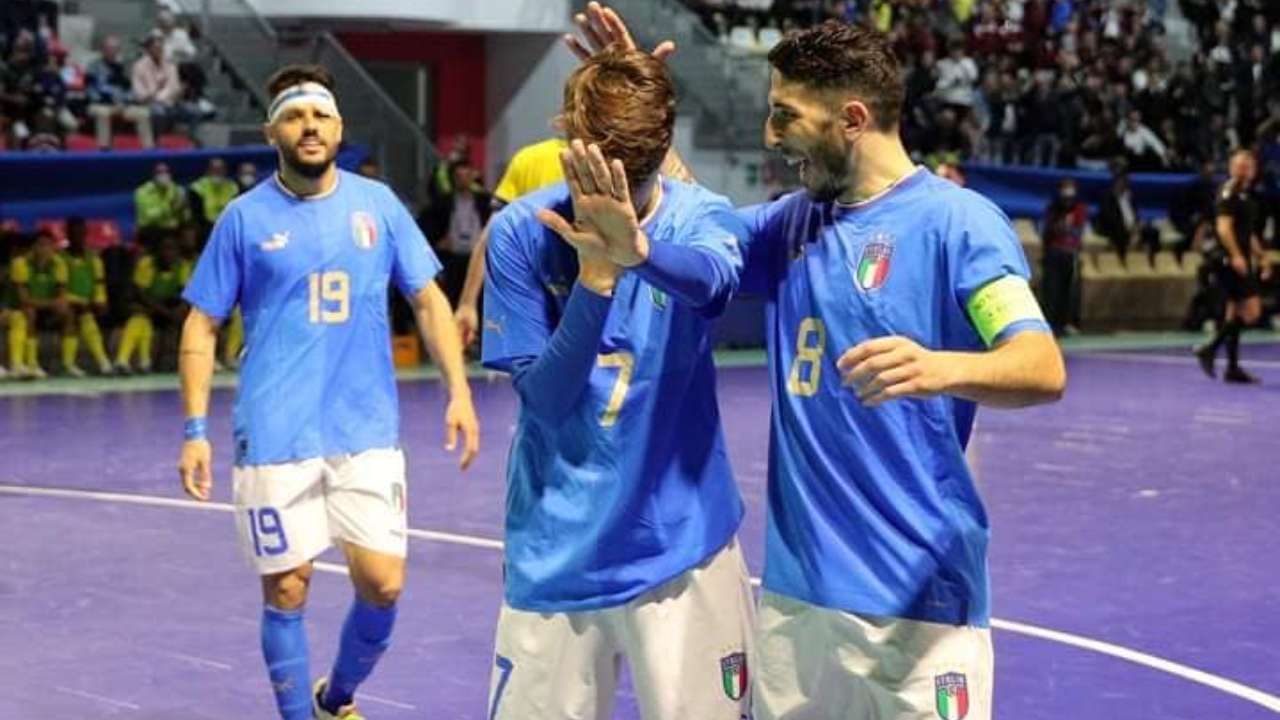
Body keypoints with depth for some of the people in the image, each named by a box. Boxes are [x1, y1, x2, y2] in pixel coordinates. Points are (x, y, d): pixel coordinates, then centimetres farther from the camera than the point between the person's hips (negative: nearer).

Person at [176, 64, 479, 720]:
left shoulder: (377, 204, 5)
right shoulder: (244, 218, 0)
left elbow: (428, 300, 9)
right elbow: (202, 326, 4)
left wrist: (458, 392, -2)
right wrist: (194, 430, -4)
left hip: (367, 430, 2)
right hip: (275, 437, -1)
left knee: (382, 585, -2)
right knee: (286, 591, 1)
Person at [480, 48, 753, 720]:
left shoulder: (701, 218, -6)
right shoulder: (520, 232, -6)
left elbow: (712, 279, -31)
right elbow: (545, 400, -10)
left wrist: (638, 248, -53)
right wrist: (595, 275, -24)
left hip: (680, 545, 0)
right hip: (554, 556, 1)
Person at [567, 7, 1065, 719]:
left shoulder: (956, 220, -11)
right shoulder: (794, 221, 11)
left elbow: (1044, 369, -22)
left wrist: (940, 368, -43)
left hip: (917, 594, -7)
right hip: (793, 588, 7)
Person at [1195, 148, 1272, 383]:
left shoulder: (1248, 196, 19)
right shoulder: (1229, 192, -10)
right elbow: (1224, 227, -20)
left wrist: (1261, 257, 26)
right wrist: (1236, 255, -29)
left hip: (1242, 262, 10)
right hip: (1232, 261, -10)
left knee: (1235, 312, 10)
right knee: (1251, 311, -14)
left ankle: (1232, 368, 12)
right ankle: (1210, 349, -10)